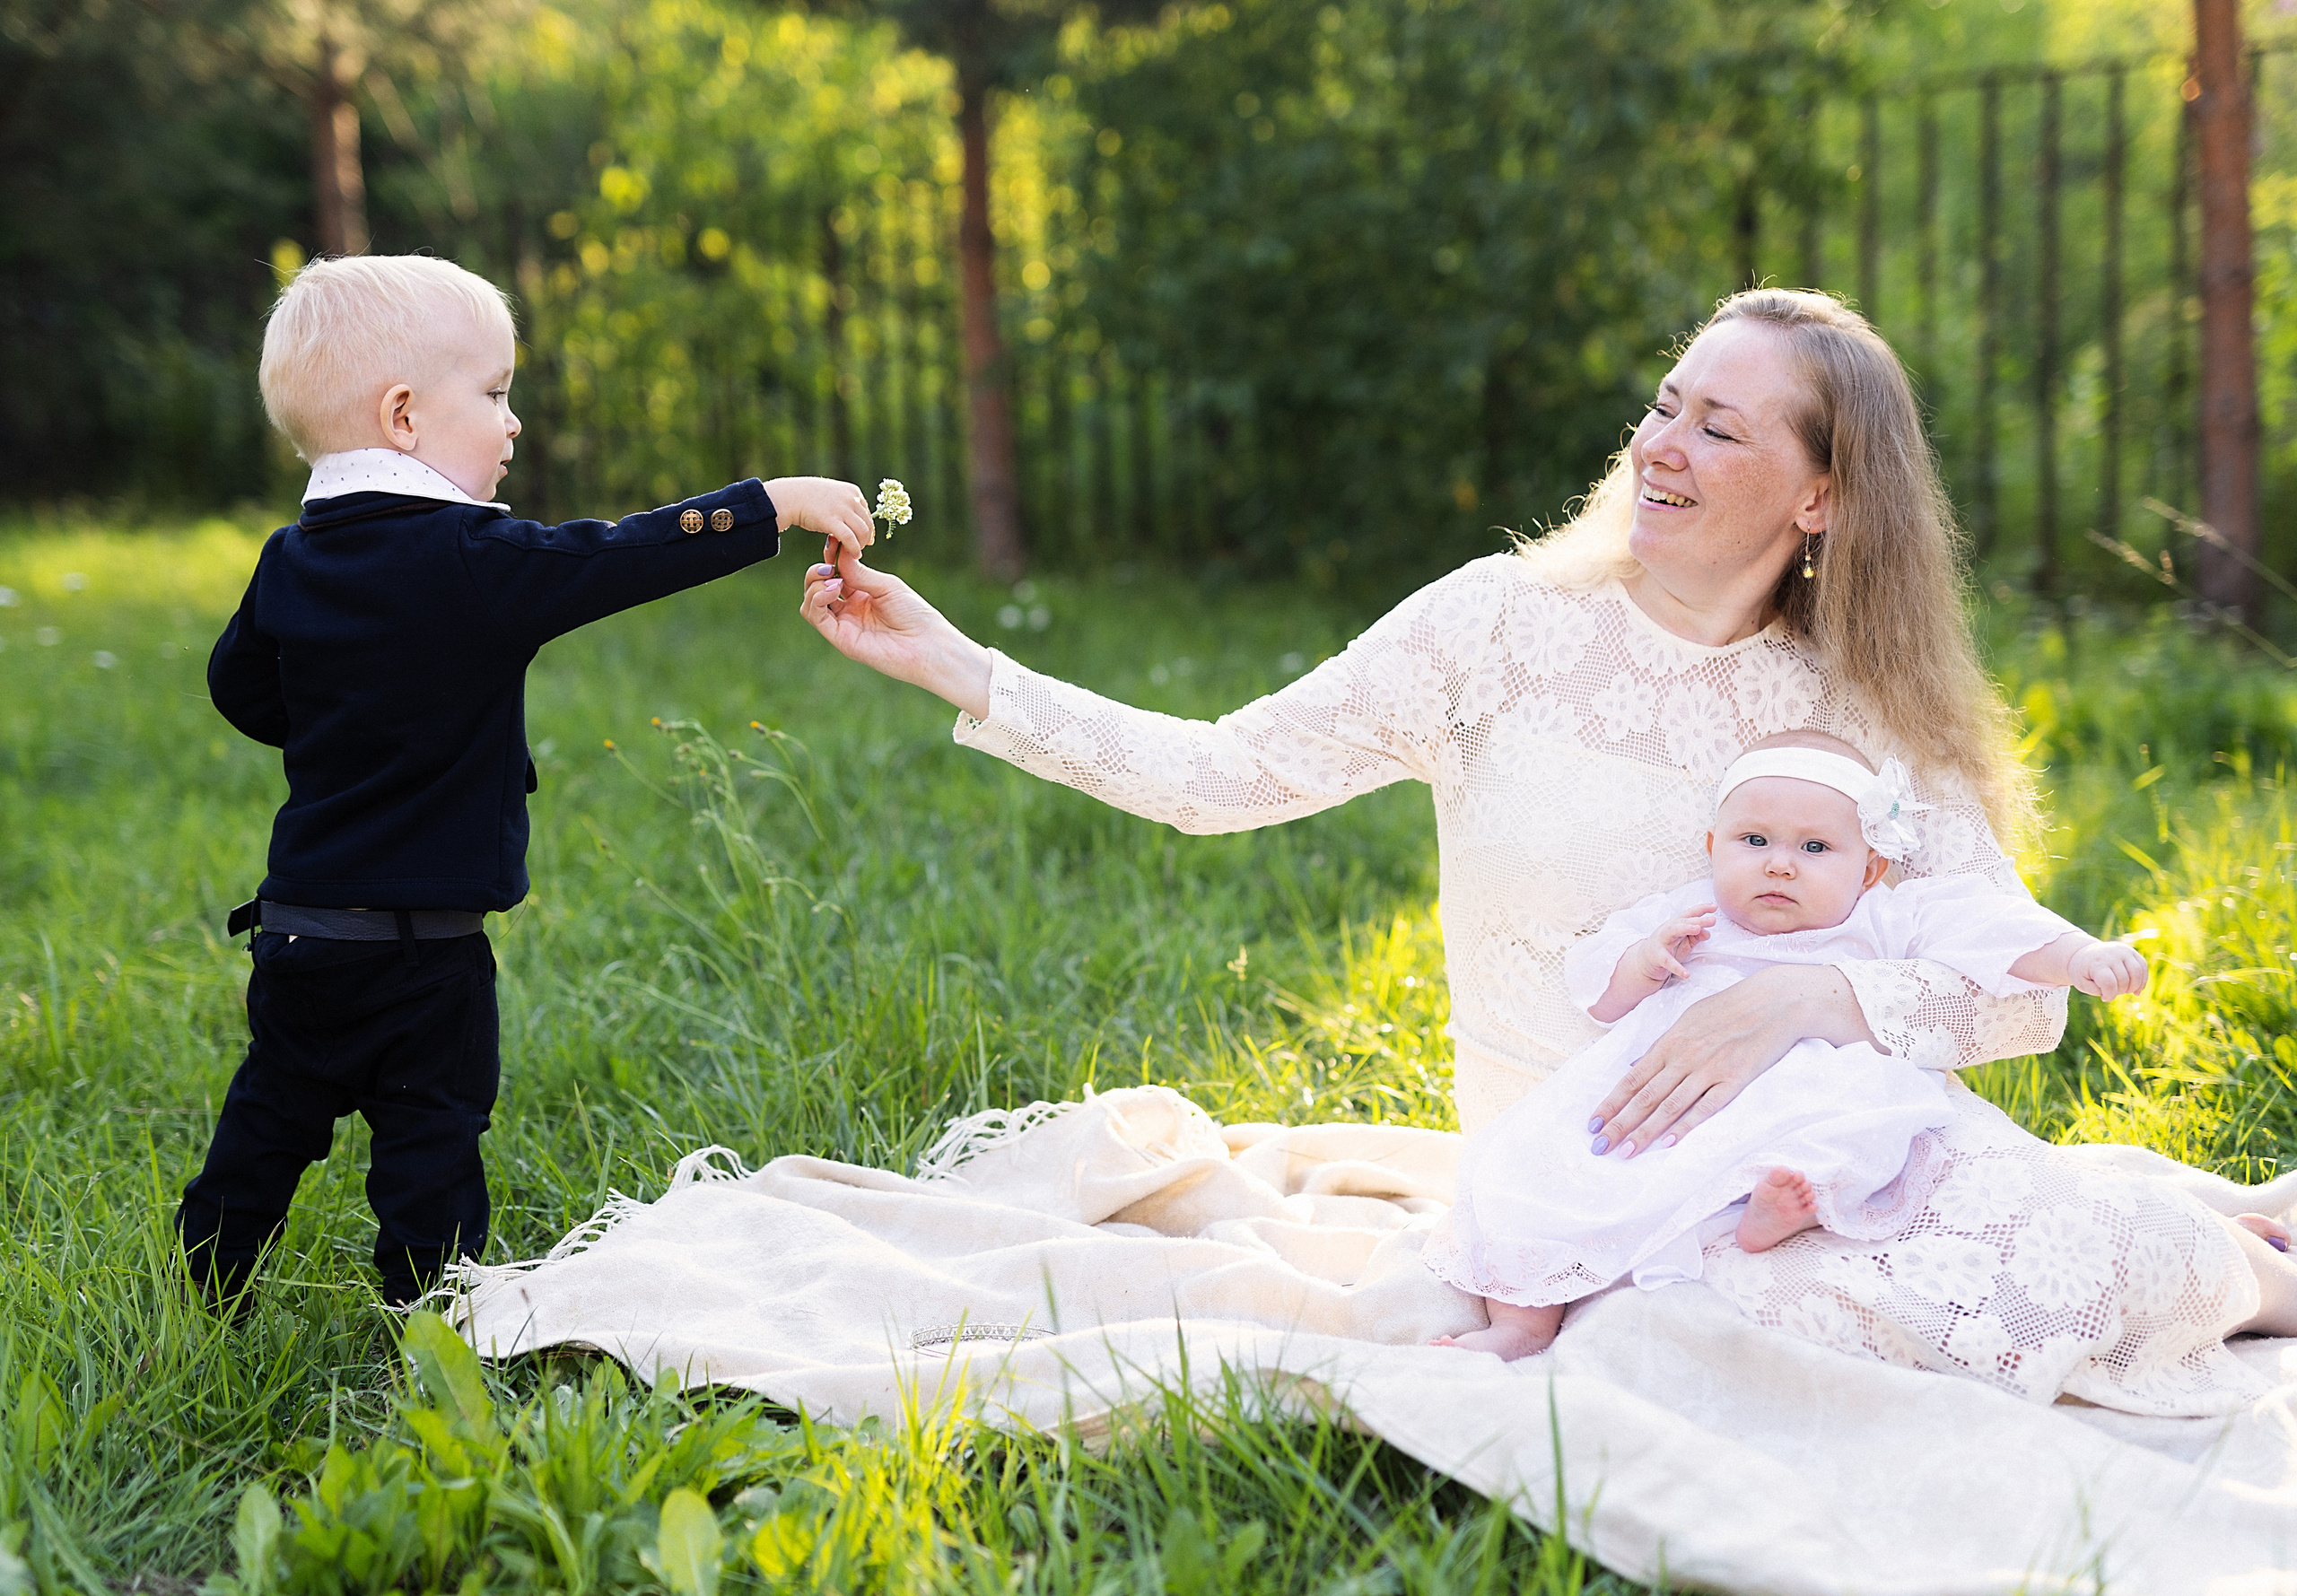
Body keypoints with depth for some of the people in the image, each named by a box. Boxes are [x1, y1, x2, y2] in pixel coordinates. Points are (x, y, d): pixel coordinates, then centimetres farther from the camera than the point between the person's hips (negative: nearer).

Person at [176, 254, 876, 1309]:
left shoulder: (292, 560, 4)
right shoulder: (469, 560, -19)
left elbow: (239, 686, 15)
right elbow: (622, 557, -20)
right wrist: (775, 505, -15)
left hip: (299, 921, 7)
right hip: (424, 945, -6)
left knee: (272, 1119, 18)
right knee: (429, 1139, 5)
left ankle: (203, 1301, 28)